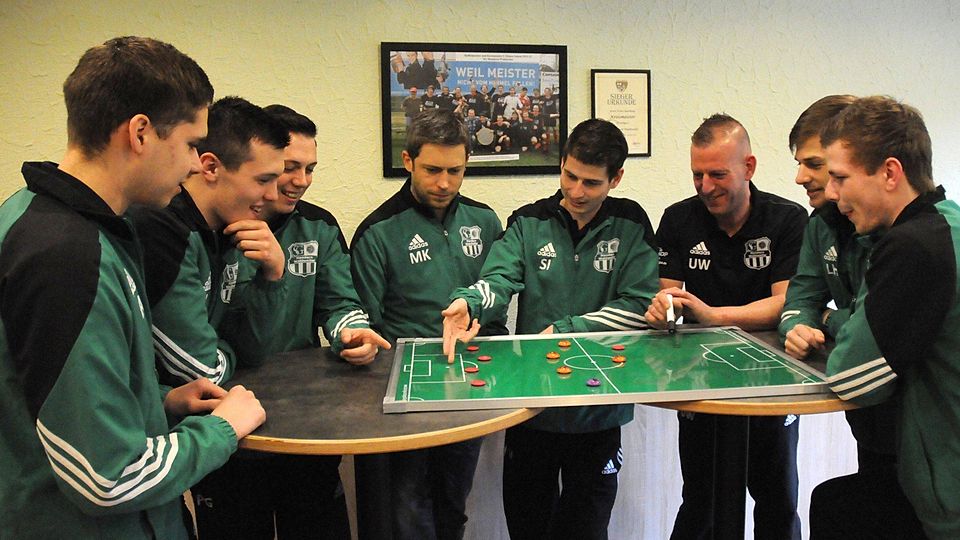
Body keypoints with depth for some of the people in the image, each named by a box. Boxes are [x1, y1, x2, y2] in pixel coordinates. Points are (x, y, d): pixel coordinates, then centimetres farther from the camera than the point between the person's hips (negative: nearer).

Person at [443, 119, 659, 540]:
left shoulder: (630, 225, -2)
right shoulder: (529, 222, -1)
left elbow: (639, 306, -9)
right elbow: (498, 279, -16)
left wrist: (564, 331, -14)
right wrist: (468, 302, -38)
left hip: (600, 409, 0)